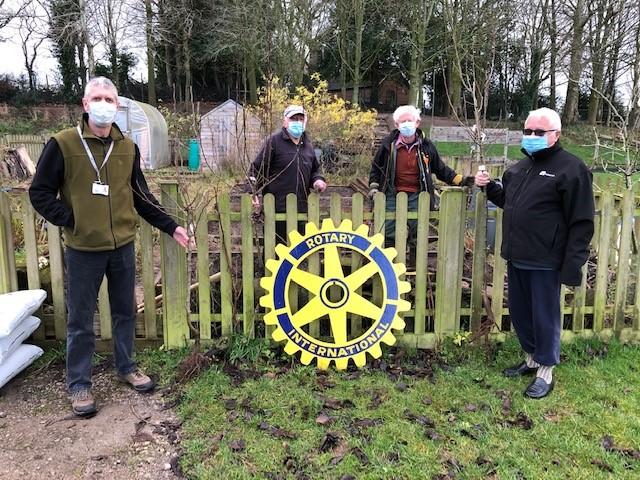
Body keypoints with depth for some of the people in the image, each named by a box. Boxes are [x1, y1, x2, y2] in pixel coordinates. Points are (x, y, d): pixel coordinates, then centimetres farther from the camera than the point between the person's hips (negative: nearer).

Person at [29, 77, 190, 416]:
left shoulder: (127, 147, 6)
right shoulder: (63, 144, -7)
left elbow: (141, 196, 13)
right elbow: (40, 193, -2)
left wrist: (170, 227, 9)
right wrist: (70, 221, -11)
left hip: (123, 247, 4)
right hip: (83, 250, -3)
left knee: (125, 312, 15)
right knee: (81, 321, 7)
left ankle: (126, 368, 34)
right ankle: (79, 385, 22)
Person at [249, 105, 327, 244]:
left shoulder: (307, 144, 16)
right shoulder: (274, 141, -3)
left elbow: (316, 168, 29)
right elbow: (256, 169, -4)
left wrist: (318, 180, 6)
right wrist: (256, 194, -16)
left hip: (302, 207, 6)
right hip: (277, 206, -6)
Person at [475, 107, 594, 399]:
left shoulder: (571, 169, -11)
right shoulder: (520, 167, 14)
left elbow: (581, 222, -14)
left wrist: (572, 265, -18)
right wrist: (489, 187, 9)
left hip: (545, 261, -8)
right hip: (517, 257, 8)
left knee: (544, 316, 5)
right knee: (519, 313, 17)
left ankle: (546, 371, 21)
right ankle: (532, 358, 36)